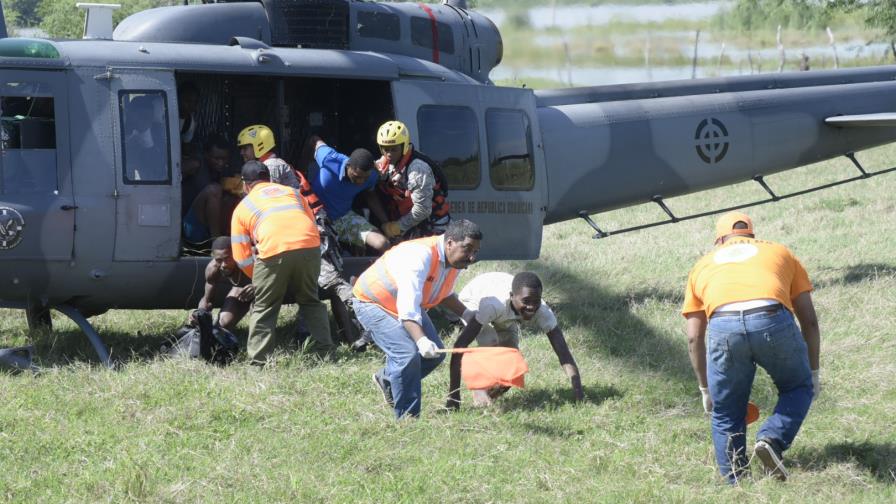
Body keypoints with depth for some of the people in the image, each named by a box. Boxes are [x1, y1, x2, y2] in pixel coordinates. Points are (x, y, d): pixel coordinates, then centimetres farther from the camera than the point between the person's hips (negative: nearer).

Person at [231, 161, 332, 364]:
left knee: (264, 309, 11)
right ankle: (327, 350, 18)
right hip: (309, 247, 3)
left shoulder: (242, 207, 23)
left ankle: (259, 361, 6)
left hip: (274, 251, -3)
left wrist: (259, 279, 32)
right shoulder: (291, 192, 31)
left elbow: (242, 258, 17)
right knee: (311, 302, 22)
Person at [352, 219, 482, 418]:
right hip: (373, 303, -9)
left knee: (435, 353, 6)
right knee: (408, 353, -24)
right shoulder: (421, 256, -36)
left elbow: (445, 295, 14)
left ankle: (387, 380, 29)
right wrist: (421, 340, -57)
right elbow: (408, 307, -44)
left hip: (408, 305, 9)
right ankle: (407, 417, -15)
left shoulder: (454, 260, -6)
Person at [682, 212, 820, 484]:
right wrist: (813, 374, 36)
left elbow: (694, 338, 30)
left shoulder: (704, 264, 34)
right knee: (799, 387, 25)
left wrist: (705, 390, 38)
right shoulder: (780, 252, 34)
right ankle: (771, 439, 2)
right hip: (774, 321, -1)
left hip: (723, 327, 1)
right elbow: (809, 321, 29)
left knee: (725, 417, 18)